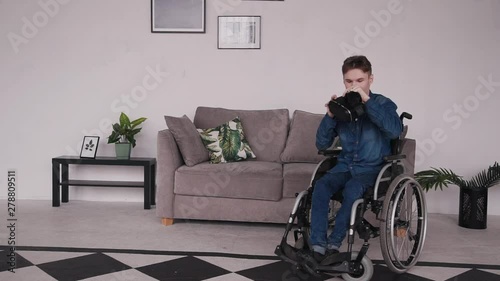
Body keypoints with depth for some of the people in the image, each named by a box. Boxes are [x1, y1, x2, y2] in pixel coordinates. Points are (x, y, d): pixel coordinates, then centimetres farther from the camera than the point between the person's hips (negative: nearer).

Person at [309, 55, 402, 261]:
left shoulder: (383, 104, -6)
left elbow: (395, 130, -28)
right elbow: (321, 145, 0)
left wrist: (367, 101, -30)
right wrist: (330, 115, -16)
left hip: (372, 168, -3)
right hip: (345, 166, 3)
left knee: (352, 189, -34)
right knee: (321, 186, -26)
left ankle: (334, 243, -20)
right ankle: (318, 245, -25)